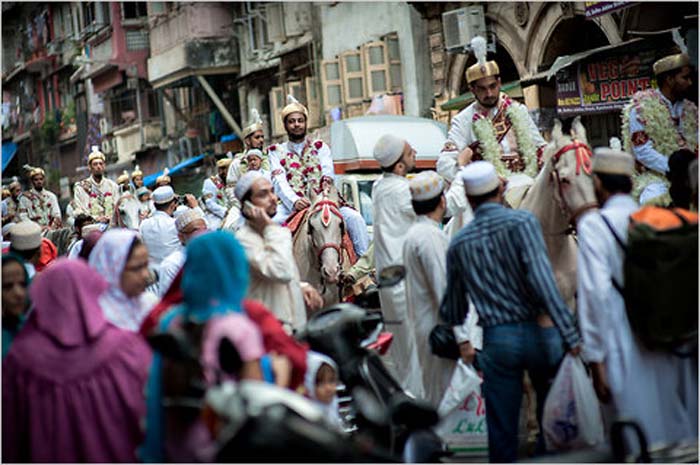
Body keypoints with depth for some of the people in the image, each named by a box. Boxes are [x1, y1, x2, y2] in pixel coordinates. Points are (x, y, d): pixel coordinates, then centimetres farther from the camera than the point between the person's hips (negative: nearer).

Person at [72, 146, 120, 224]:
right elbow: (79, 212, 2)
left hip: (111, 224, 2)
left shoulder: (112, 186, 17)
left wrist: (112, 218, -10)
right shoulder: (81, 187, 9)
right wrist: (95, 218, -15)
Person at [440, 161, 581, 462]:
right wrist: (570, 336, -20)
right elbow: (542, 279, -18)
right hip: (539, 332, -2)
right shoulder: (522, 222, -5)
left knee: (502, 431, 9)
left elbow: (453, 315, 12)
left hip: (496, 340, 2)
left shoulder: (459, 244, 5)